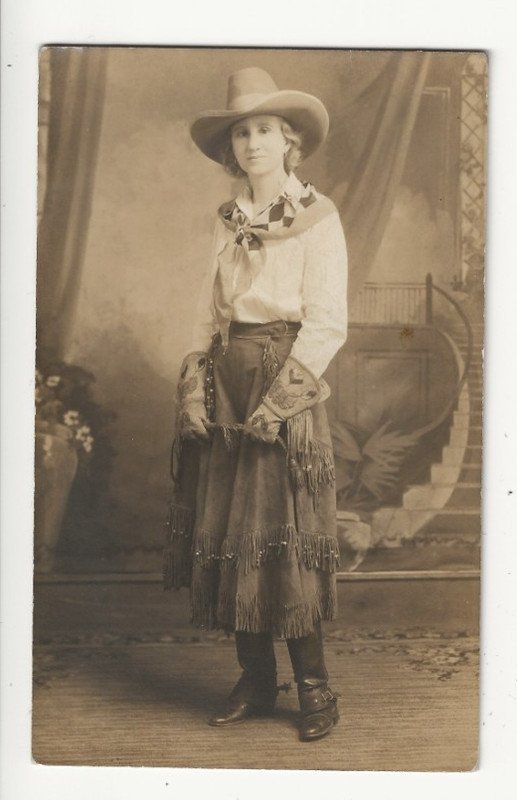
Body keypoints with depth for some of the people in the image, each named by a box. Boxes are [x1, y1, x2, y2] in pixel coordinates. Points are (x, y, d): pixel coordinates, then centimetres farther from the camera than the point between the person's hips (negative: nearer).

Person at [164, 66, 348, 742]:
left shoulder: (316, 217, -3)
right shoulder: (228, 222, 14)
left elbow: (327, 323, -10)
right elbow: (208, 311, 12)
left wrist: (280, 398, -16)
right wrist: (193, 383, -1)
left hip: (287, 384, -6)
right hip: (224, 386, 6)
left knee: (284, 533, -5)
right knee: (225, 531, 6)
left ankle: (313, 686, 10)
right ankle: (255, 680, 18)